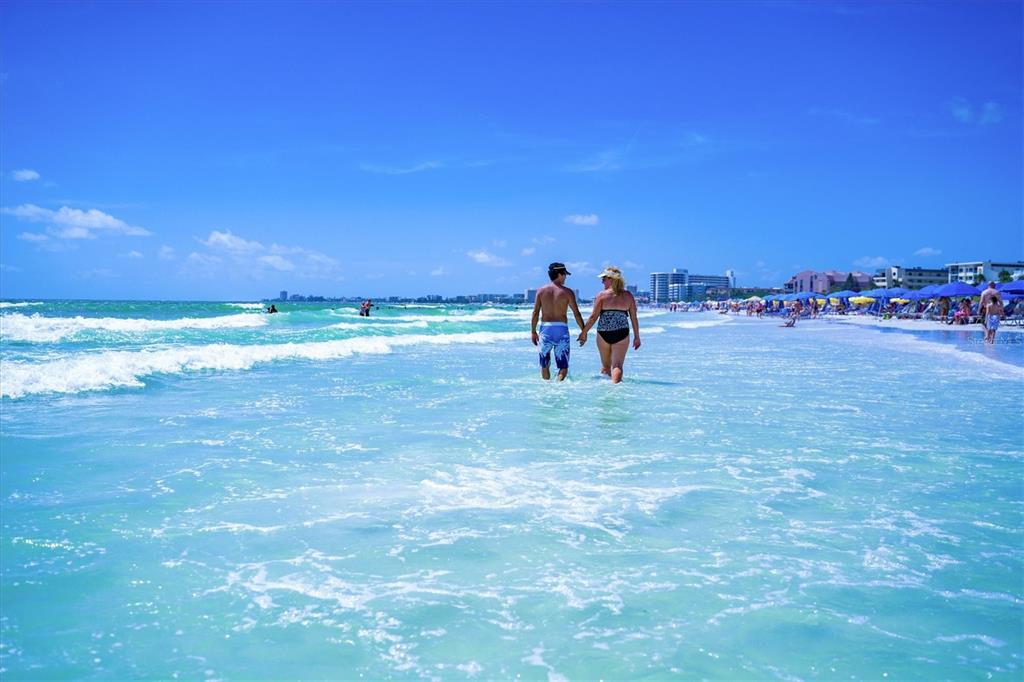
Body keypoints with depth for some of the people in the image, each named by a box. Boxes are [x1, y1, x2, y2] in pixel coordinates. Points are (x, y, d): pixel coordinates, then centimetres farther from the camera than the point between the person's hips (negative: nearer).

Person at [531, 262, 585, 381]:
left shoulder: (541, 290, 5)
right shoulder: (567, 292, 0)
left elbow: (535, 313, 3)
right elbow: (576, 314, -1)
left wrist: (533, 331, 10)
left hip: (545, 328, 2)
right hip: (561, 328, -2)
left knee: (544, 365, 15)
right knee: (563, 366, 3)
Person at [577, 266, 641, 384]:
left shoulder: (602, 295, -2)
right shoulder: (628, 296, 5)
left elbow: (593, 317, -4)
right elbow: (634, 318, 6)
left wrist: (583, 333, 6)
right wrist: (637, 337, 14)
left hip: (603, 334, 0)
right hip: (621, 334, 0)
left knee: (605, 365, 17)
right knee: (617, 365, -3)